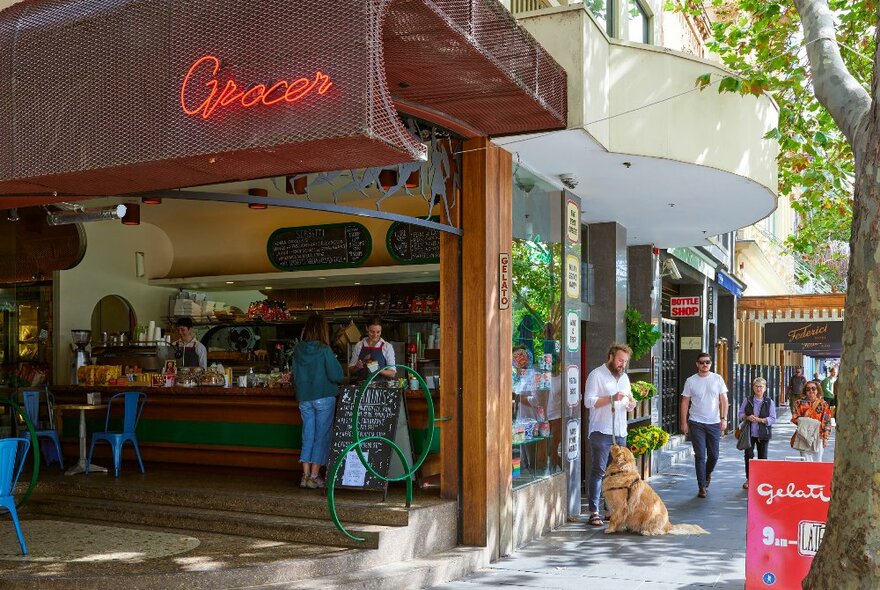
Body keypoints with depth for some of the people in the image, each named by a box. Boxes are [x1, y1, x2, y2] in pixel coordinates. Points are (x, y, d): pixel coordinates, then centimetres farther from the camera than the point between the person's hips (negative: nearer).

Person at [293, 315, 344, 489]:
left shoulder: (298, 350, 0)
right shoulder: (324, 350, -13)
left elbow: (295, 375, 9)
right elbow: (337, 375, -14)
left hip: (304, 398, 5)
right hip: (323, 397, -5)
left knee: (308, 435, 13)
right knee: (322, 435, 4)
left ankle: (306, 475, 13)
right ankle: (314, 476, 4)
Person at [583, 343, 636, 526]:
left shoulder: (624, 377, 18)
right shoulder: (597, 375, -5)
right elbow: (588, 401, -12)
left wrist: (631, 403, 1)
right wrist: (612, 398, -21)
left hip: (620, 432, 7)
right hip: (601, 432, -7)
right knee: (598, 472, -5)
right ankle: (594, 512, -3)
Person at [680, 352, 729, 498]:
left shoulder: (717, 379, 2)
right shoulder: (691, 381, 0)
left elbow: (724, 400, 4)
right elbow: (685, 402, 3)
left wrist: (724, 418, -5)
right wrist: (684, 422, -2)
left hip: (714, 423, 2)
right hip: (696, 423, -1)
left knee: (713, 455, 9)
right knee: (700, 456, -2)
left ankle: (707, 473, 40)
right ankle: (701, 487, 6)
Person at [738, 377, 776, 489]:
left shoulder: (769, 402, 0)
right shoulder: (747, 400, 4)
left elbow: (773, 419, -4)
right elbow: (741, 413, 7)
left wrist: (759, 420, -17)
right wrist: (747, 417, -14)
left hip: (763, 434, -1)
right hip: (749, 433, 1)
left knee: (762, 457, 5)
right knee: (748, 455, -1)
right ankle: (748, 479, 11)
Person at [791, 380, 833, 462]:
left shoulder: (822, 404, 4)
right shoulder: (800, 403, 5)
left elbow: (827, 421, 3)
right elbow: (794, 418, 5)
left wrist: (825, 437, -2)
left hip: (818, 437, 0)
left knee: (817, 461, 6)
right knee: (806, 461, -2)